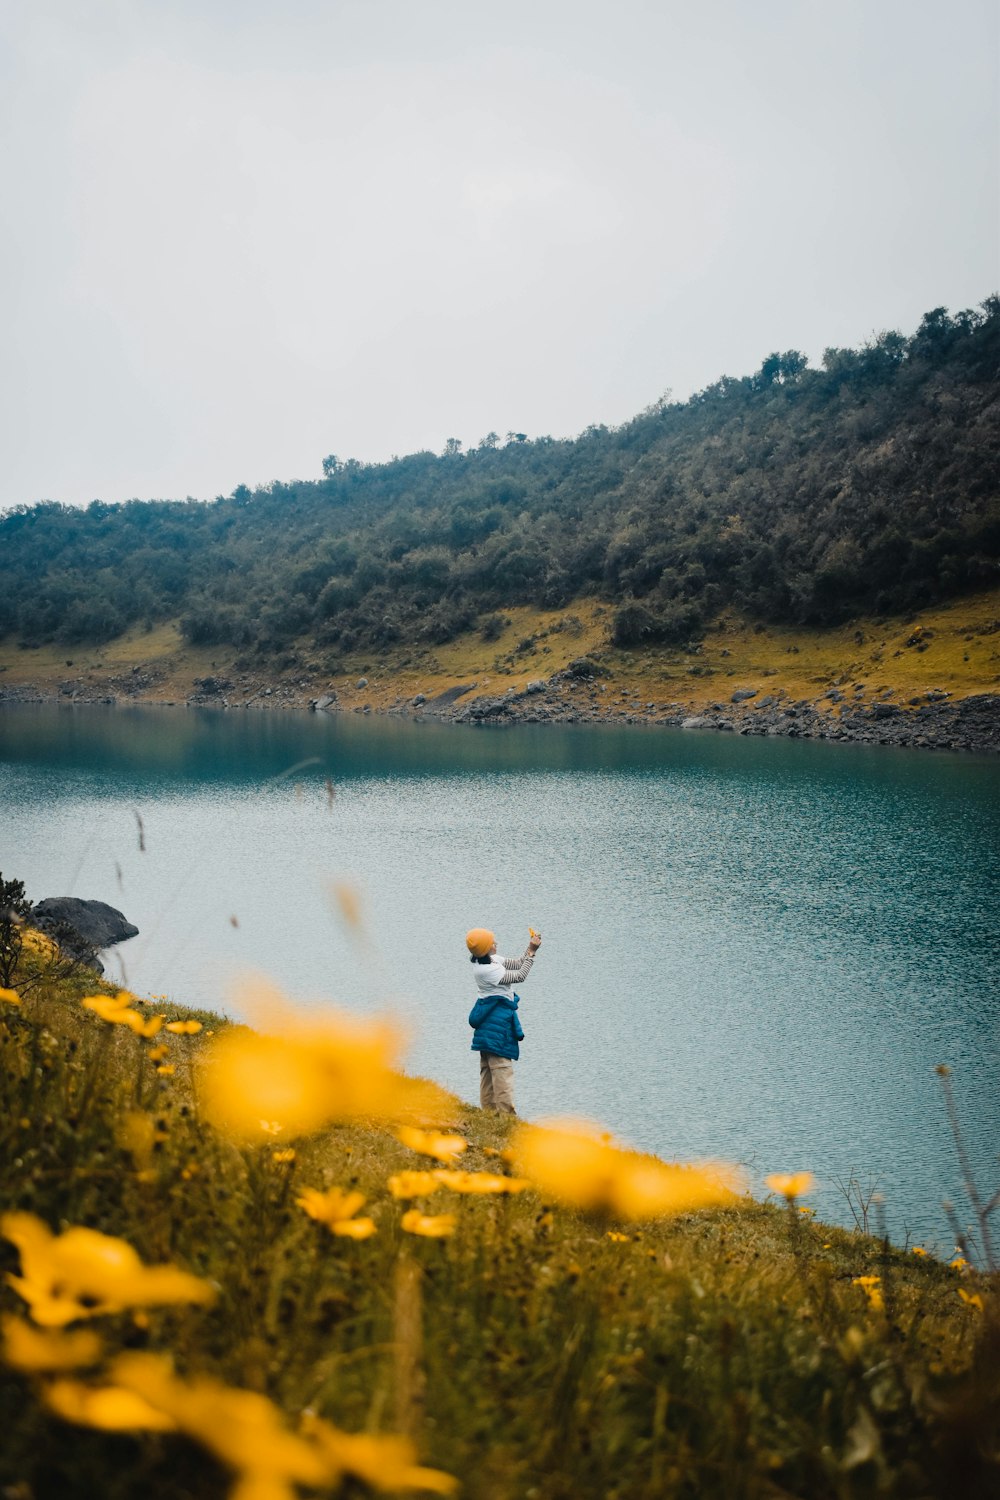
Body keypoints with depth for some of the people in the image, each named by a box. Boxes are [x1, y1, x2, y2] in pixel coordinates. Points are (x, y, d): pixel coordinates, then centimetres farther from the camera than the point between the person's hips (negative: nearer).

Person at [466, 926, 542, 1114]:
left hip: (489, 1021, 11)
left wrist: (530, 948, 2)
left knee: (488, 1067, 12)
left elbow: (517, 964, 14)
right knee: (502, 1066, -10)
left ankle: (489, 1111, 17)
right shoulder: (486, 970, -22)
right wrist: (532, 951, -14)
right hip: (497, 1021, -11)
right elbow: (520, 976, -17)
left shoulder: (491, 960, 7)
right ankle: (506, 1113, -11)